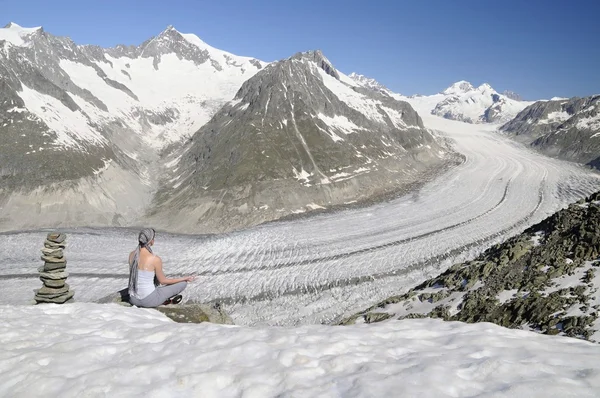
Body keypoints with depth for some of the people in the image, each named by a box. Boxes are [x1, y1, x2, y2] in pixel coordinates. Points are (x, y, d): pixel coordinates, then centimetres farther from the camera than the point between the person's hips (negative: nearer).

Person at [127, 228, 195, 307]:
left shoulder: (132, 254, -3)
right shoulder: (156, 259, -20)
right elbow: (162, 281, -6)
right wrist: (185, 278, 5)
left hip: (133, 299, 6)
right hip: (149, 301, -6)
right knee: (183, 283, 8)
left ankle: (164, 300, 23)